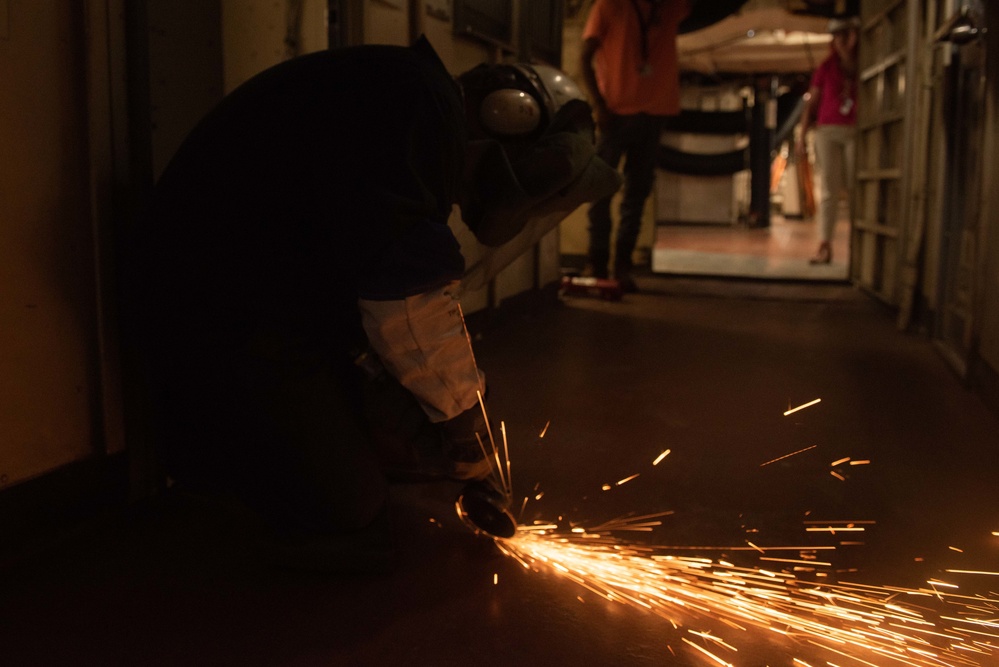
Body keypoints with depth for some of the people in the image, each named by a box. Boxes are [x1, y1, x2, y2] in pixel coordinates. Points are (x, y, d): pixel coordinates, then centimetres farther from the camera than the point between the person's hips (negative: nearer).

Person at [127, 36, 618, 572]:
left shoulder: (429, 130, 14)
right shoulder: (419, 105, -18)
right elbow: (410, 300, -24)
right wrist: (465, 420, -10)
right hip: (220, 316, -10)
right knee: (347, 523, -11)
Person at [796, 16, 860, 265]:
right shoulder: (826, 68, 9)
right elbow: (812, 103, 7)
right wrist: (802, 135, 0)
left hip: (856, 132, -1)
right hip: (828, 130, 1)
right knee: (828, 190, 0)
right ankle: (824, 246, -1)